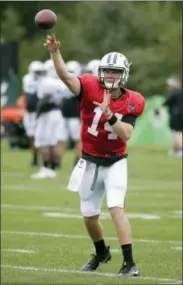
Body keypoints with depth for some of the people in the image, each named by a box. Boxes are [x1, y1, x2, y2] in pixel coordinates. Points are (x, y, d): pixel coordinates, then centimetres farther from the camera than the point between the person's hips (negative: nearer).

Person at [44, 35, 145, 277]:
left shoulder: (132, 102, -12)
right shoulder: (91, 88, -14)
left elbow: (126, 135, -22)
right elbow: (66, 77, -32)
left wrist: (109, 113, -36)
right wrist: (55, 53, -49)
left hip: (115, 163, -2)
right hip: (90, 162, 2)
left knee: (116, 207, -20)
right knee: (89, 215, 12)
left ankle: (130, 263, -20)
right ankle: (101, 253, 41)